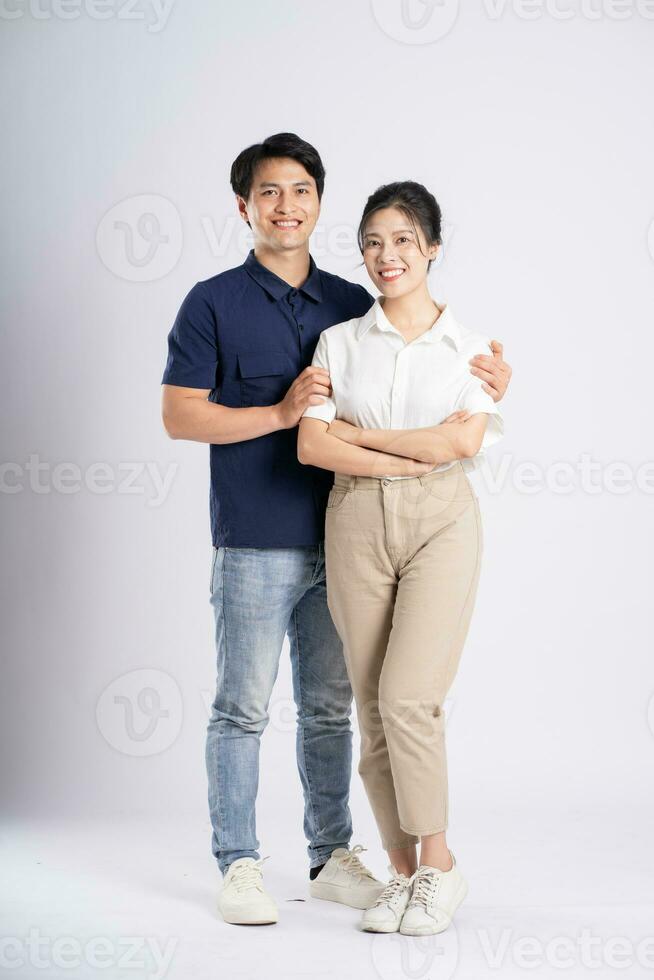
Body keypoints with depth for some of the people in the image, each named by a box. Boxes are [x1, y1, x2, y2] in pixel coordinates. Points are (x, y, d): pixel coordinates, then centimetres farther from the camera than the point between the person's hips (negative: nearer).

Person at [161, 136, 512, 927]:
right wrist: (282, 413, -17)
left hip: (337, 540, 4)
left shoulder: (353, 305, 9)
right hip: (254, 544, -4)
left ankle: (331, 856, 23)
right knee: (243, 708, 2)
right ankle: (238, 866, 12)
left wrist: (487, 384, -5)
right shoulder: (213, 304, -2)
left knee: (329, 707, 12)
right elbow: (179, 416, -6)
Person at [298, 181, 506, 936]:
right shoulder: (340, 342, 8)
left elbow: (464, 439, -10)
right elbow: (311, 446, -3)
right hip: (357, 524, 2)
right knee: (373, 707, 2)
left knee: (406, 698, -14)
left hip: (441, 522, -2)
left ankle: (439, 865, 3)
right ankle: (403, 871, 14)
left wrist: (357, 432, -7)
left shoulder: (469, 346, 5)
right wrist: (411, 459, -11)